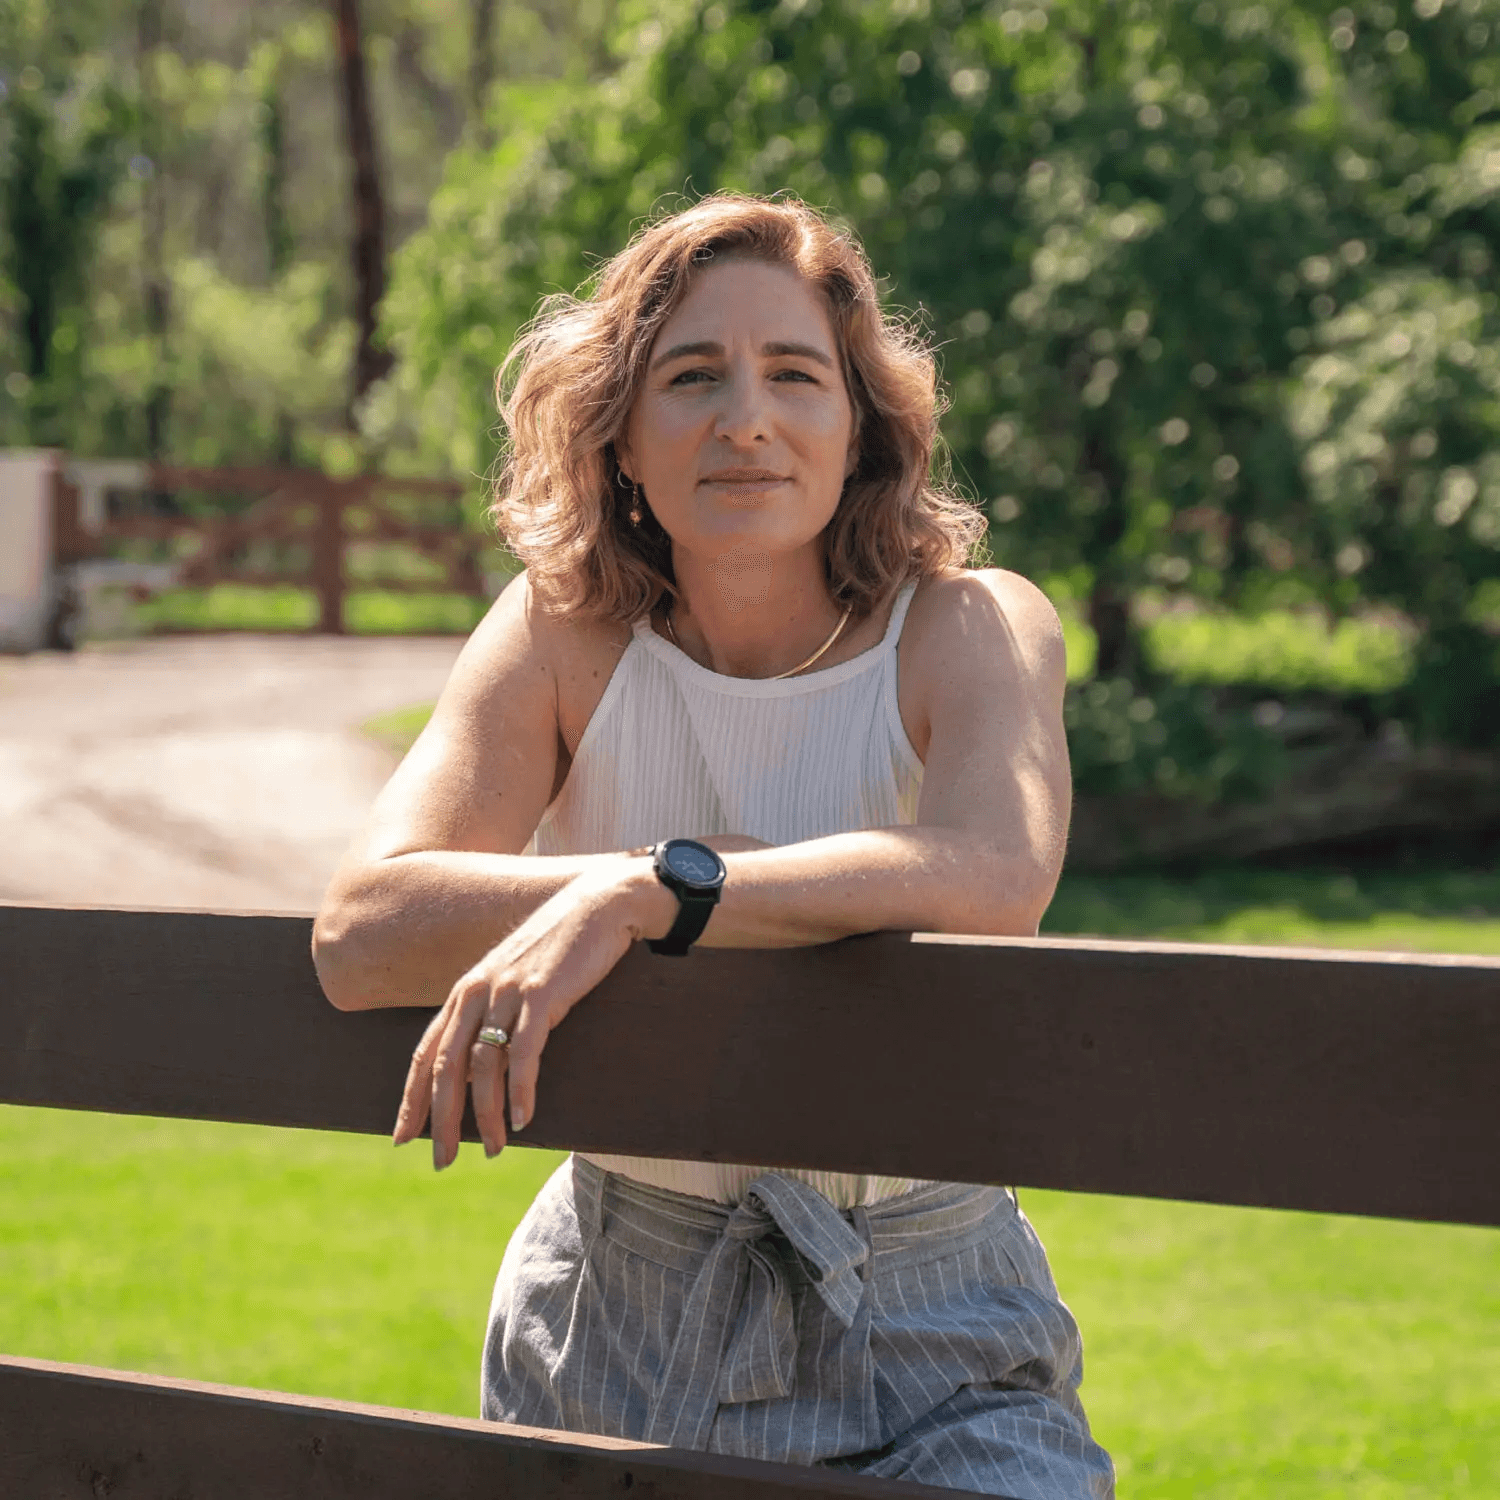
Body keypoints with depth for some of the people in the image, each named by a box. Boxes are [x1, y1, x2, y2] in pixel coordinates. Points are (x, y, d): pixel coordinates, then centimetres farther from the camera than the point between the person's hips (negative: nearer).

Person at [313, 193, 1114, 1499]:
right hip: (617, 1316, 2)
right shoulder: (566, 634, -3)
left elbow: (1000, 877, -30)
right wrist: (703, 869, -22)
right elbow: (360, 936, -16)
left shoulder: (972, 629, -7)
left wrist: (639, 897, -34)